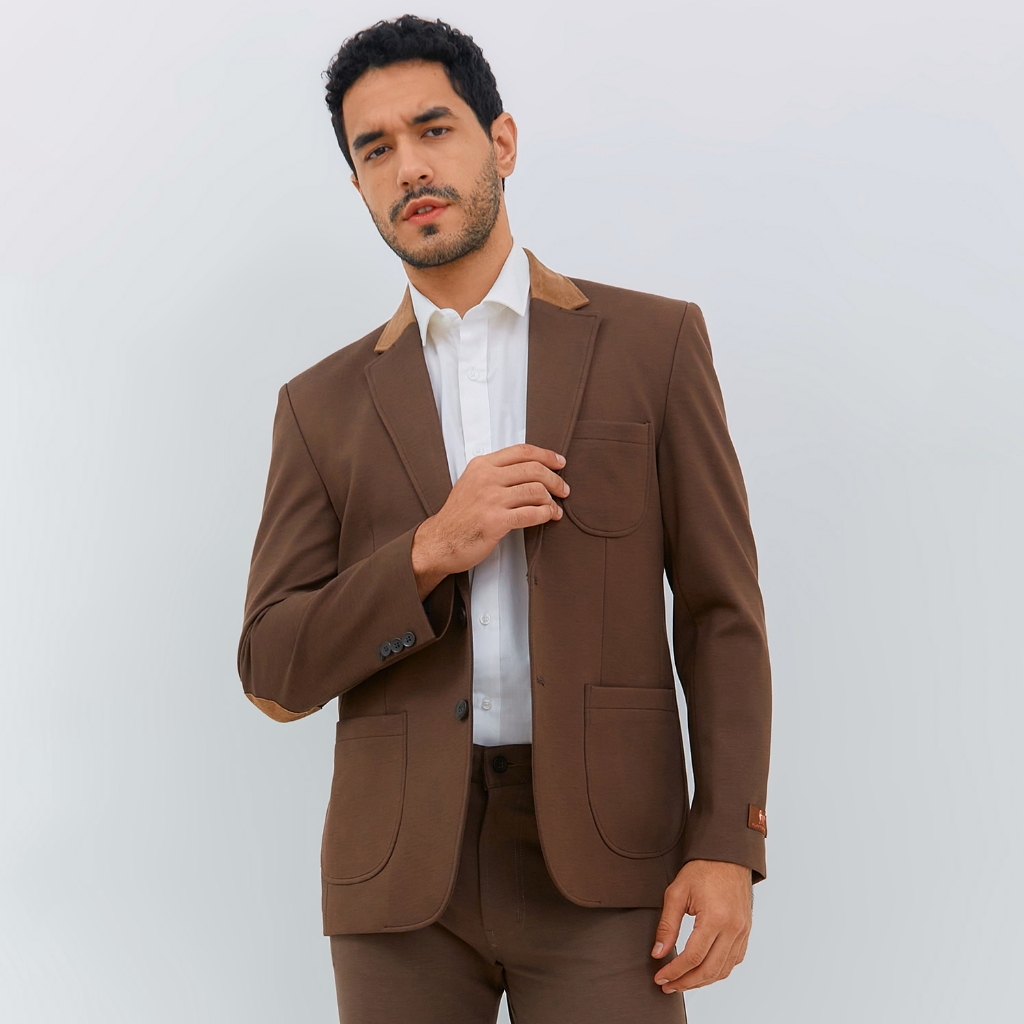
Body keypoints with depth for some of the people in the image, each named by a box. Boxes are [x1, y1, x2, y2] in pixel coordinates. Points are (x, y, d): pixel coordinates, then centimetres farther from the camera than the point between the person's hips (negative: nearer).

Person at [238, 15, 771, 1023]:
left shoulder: (652, 343, 4)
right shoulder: (323, 407, 8)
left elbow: (719, 608, 2)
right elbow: (274, 674, 2)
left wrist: (727, 848, -8)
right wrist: (432, 550, -14)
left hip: (601, 858, -1)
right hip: (401, 866, 2)